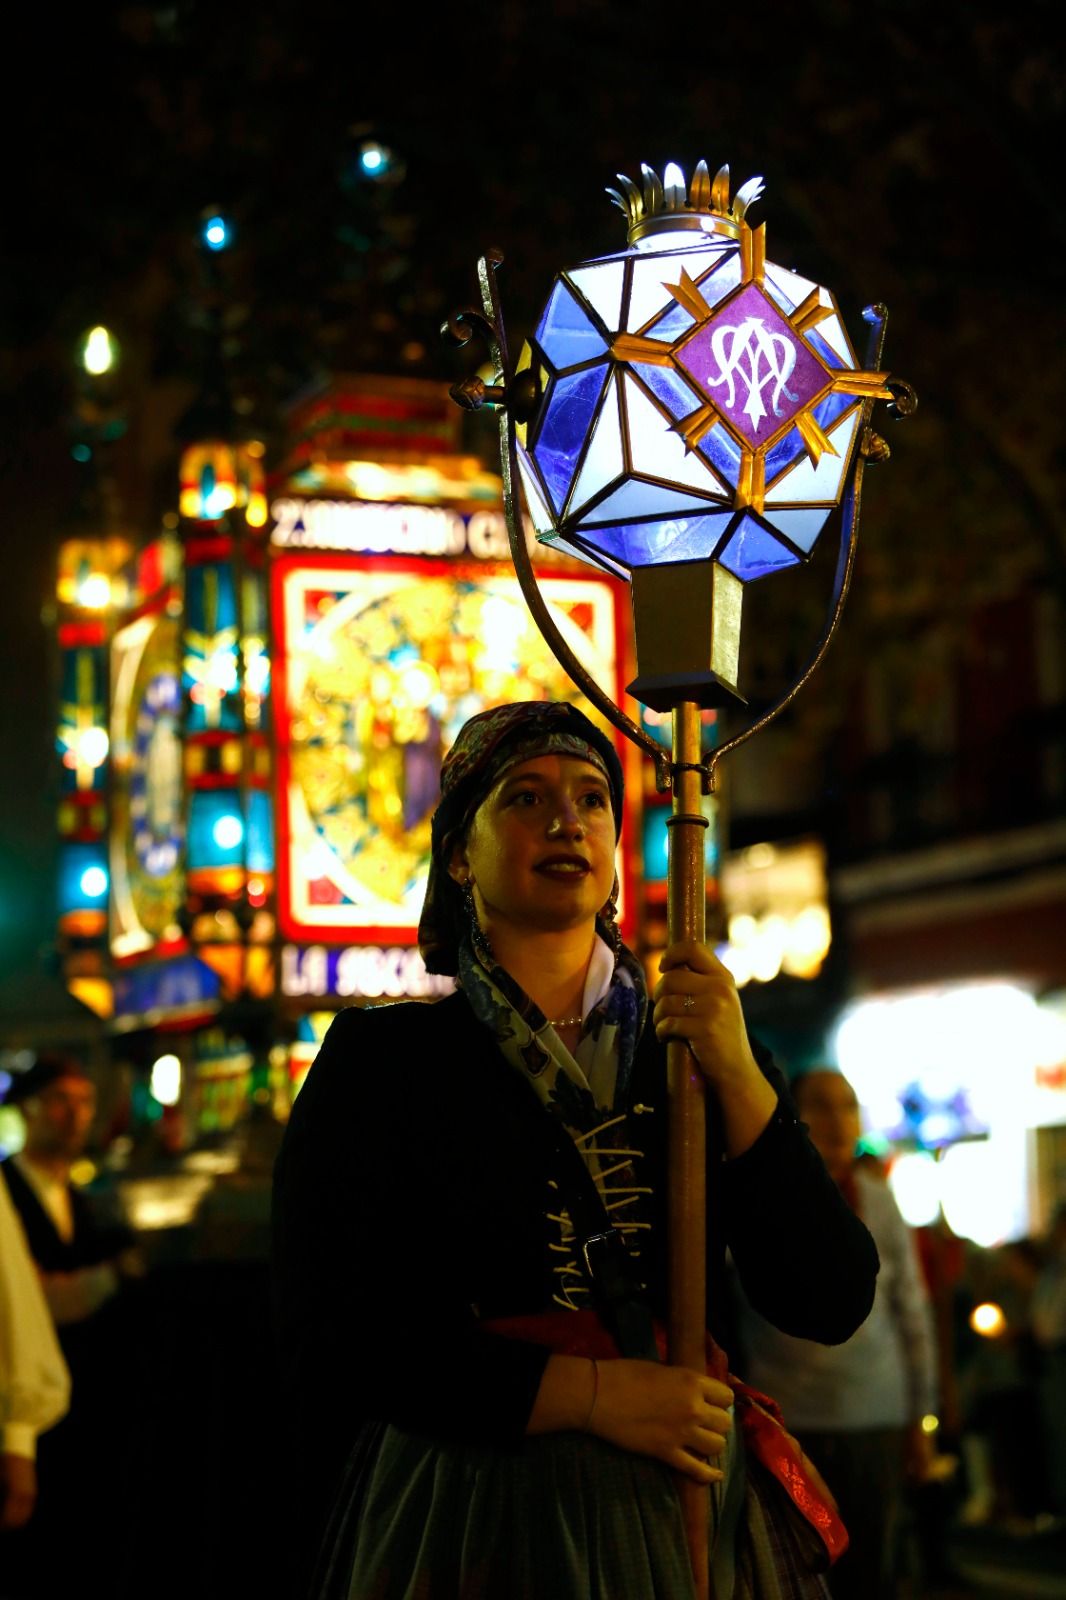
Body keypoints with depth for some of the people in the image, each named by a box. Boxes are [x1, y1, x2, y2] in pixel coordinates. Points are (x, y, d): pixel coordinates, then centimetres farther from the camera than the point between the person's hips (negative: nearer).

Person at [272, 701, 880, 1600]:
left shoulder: (697, 1046, 6)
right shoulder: (380, 1056, -3)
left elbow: (832, 1306, -2)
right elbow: (328, 1346, -10)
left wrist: (738, 1078, -12)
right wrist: (595, 1396, -16)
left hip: (691, 1514, 3)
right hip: (474, 1523, -3)